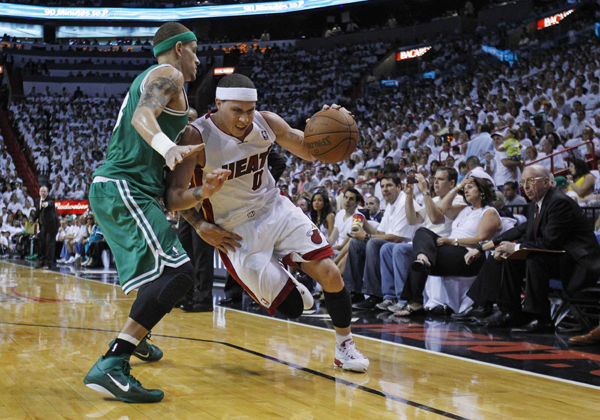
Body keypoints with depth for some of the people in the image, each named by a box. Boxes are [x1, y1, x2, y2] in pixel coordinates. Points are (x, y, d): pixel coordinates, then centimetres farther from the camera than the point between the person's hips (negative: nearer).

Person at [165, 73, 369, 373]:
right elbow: (173, 197, -20)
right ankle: (286, 286, 32)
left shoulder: (266, 122, -7)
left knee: (331, 275, -11)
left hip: (275, 209, 4)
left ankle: (345, 346, 12)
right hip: (237, 230, -4)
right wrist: (200, 225, -38)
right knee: (292, 308, -7)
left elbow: (310, 151, 5)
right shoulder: (198, 137, -21)